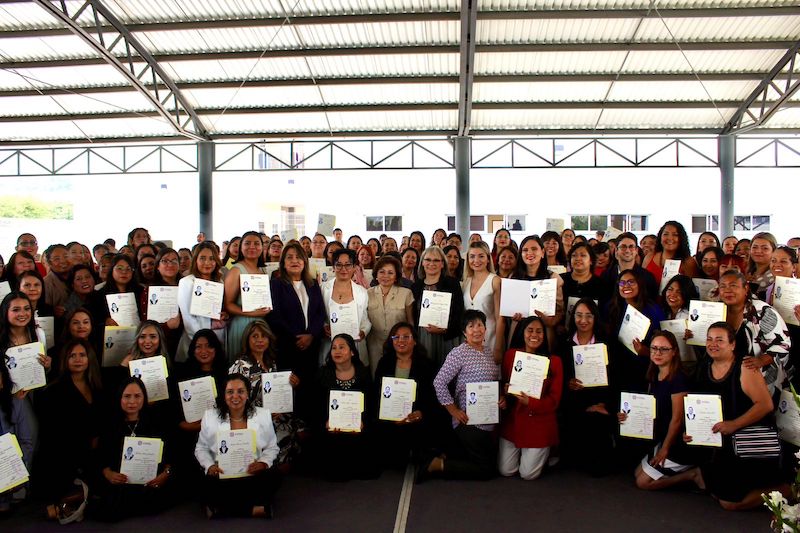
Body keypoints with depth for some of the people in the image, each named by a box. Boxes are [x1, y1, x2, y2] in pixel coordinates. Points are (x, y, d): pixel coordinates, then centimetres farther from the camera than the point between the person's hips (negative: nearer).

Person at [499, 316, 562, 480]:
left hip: (539, 424, -2)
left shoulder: (554, 361, -8)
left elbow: (554, 400, -8)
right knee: (505, 471, 3)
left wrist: (530, 402, -25)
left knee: (528, 474, 1)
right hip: (512, 420, 2)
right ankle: (520, 451, 34)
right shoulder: (511, 355, -2)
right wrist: (506, 391, -17)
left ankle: (544, 451, 31)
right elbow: (503, 383, 6)